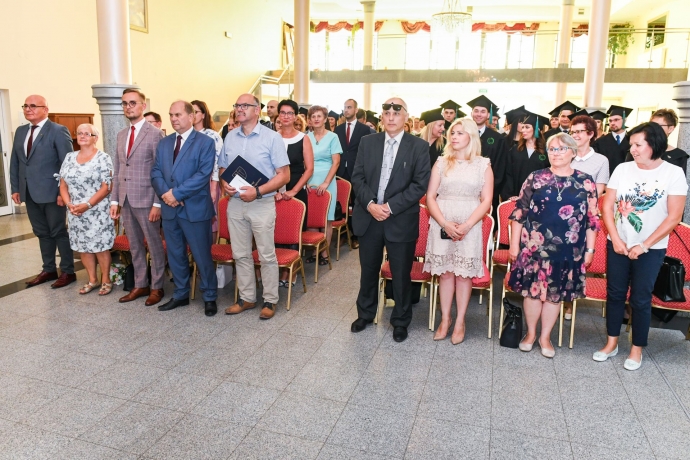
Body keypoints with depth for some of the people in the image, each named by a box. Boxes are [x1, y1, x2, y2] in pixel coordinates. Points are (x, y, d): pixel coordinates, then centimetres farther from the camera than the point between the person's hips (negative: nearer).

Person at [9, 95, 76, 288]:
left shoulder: (58, 131, -9)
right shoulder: (20, 131, 13)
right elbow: (15, 162, 15)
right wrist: (15, 188, 8)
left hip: (52, 192, -7)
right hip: (29, 193, 7)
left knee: (59, 232, 3)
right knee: (42, 233, 14)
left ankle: (68, 272, 14)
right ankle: (49, 270, 26)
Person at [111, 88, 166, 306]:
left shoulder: (155, 134, -8)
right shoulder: (121, 135, 14)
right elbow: (117, 170, 15)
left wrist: (157, 203, -15)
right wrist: (114, 200, 10)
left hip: (146, 199, -7)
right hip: (125, 200, 7)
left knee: (154, 245, 5)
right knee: (135, 245, 14)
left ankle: (157, 287, 16)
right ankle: (140, 285, 26)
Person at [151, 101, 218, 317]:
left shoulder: (205, 142, -6)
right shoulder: (164, 143, 13)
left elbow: (203, 175, -15)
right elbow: (155, 172, 8)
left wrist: (177, 193, -18)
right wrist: (165, 193, -11)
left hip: (195, 208, -6)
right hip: (169, 208, 6)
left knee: (202, 256, 2)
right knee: (175, 255, 15)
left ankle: (210, 297, 16)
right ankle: (180, 294, 29)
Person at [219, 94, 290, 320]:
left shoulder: (272, 137, -7)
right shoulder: (230, 137, 9)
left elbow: (284, 175, -10)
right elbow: (223, 169, 16)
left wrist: (257, 191, -20)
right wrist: (224, 183, -7)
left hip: (262, 204, -5)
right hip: (235, 203, 5)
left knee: (266, 255, 3)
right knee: (240, 254, 12)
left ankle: (270, 300, 17)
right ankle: (247, 298, 26)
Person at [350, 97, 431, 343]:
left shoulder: (419, 146, -3)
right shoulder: (367, 142, 6)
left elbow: (420, 184, -9)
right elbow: (357, 177, 2)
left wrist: (390, 207, -16)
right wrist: (370, 204, -14)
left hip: (401, 219, -2)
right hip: (368, 217, 3)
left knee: (401, 274, 9)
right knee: (368, 270, 16)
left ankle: (400, 321, 27)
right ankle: (365, 313, 35)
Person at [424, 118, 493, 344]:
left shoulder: (483, 165, 4)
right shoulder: (441, 163, 7)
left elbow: (486, 201, -2)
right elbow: (430, 197, 1)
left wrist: (466, 226, -15)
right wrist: (445, 224, -13)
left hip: (469, 227, -1)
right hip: (442, 226, 1)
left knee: (463, 274, 3)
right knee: (445, 273, 5)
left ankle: (460, 322, 14)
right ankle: (445, 320, 17)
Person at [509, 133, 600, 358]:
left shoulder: (586, 181, 3)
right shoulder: (535, 178, 1)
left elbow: (592, 218, 6)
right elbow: (519, 212, 1)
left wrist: (590, 249, 3)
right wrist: (514, 244, -2)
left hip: (569, 249, 1)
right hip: (535, 246, 0)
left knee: (556, 293, 10)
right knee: (533, 289, 6)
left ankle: (545, 336, 26)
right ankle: (530, 333, 26)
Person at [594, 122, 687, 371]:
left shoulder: (673, 173, -7)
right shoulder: (622, 169, 0)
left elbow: (674, 217, -9)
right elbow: (607, 206, 0)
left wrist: (644, 245, -13)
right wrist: (616, 239, -10)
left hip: (651, 249, -2)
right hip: (617, 244, 3)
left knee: (641, 299, 6)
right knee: (615, 293, 10)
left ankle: (637, 348, 23)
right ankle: (611, 342, 25)